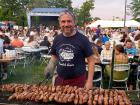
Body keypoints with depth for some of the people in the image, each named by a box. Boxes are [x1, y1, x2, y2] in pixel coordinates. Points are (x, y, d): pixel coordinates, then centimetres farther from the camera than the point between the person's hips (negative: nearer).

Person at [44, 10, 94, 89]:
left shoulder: (82, 39, -9)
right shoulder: (57, 39, 4)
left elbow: (91, 61, -6)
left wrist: (89, 81, -13)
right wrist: (50, 67, -2)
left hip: (78, 81, -4)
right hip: (60, 80, 4)